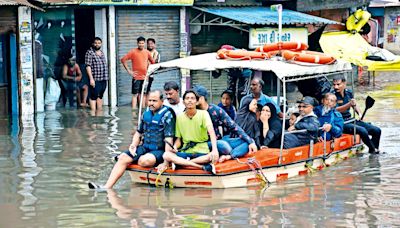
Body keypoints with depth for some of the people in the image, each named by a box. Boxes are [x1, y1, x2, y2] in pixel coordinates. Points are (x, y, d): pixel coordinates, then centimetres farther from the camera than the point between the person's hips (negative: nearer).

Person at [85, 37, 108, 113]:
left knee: (100, 96, 13)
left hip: (103, 79, 7)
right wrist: (91, 78, -19)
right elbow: (88, 66, -12)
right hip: (95, 80, -7)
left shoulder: (102, 53, 17)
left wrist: (106, 78, 19)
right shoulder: (89, 53, -6)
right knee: (93, 96, -6)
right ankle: (93, 113, -6)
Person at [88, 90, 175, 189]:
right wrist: (133, 145, 4)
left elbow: (169, 139, -16)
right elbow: (139, 132, 23)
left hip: (160, 151, -7)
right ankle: (107, 187, -20)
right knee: (123, 157, -13)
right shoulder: (146, 113, 12)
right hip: (145, 147, 7)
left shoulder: (167, 115, -10)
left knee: (144, 160, -36)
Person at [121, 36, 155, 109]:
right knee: (135, 94, -5)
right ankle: (134, 109, -8)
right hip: (136, 77, -5)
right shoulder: (133, 52, -6)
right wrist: (129, 71, -12)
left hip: (145, 77, 5)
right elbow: (123, 60, -10)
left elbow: (152, 62, 22)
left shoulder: (147, 52, 8)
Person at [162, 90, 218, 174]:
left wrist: (214, 149, -37)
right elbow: (178, 139, 11)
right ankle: (202, 167, -28)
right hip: (185, 152, 2)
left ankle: (180, 162, -22)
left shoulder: (203, 114, -3)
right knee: (166, 155, -27)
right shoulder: (180, 117, 7)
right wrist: (175, 146, -14)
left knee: (214, 157, -35)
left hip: (202, 152, -2)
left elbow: (211, 131, -19)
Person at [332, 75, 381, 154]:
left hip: (350, 120, 7)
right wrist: (349, 104, -33)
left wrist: (359, 113, 4)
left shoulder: (349, 92, 8)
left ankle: (375, 151, 14)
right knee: (363, 131, -29)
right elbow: (336, 110, -22)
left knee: (376, 130, -1)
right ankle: (373, 150, -9)